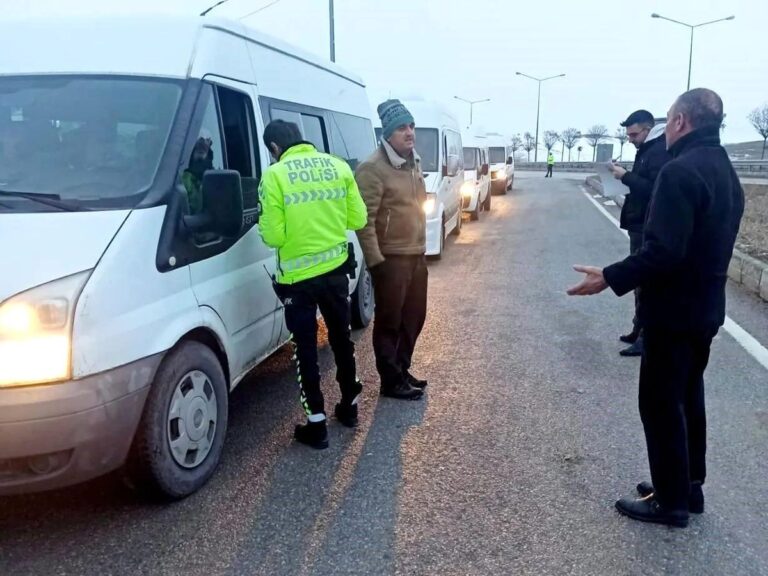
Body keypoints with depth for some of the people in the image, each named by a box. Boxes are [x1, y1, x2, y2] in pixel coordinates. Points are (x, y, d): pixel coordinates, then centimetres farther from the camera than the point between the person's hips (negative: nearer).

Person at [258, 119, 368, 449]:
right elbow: (357, 219, 3)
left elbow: (274, 237, -14)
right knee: (341, 339, 20)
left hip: (297, 277, -4)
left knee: (305, 349, 8)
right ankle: (349, 406, 34)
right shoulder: (338, 167, 1)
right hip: (335, 269, 4)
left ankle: (316, 424, 13)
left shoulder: (275, 176, -12)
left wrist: (265, 221, 7)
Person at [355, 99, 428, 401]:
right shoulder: (373, 168, -17)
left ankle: (402, 370, 32)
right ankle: (391, 381, 15)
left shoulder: (413, 163, 12)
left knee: (414, 318, 17)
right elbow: (364, 219, -20)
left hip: (416, 255, 9)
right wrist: (375, 260, -21)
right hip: (391, 259, -9)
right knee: (390, 322, 3)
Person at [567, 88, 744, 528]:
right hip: (706, 307, 10)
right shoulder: (726, 172, 11)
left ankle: (671, 500, 14)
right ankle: (689, 487, 31)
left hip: (674, 311, -9)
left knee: (660, 404, 3)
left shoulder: (680, 171, -21)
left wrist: (611, 278, -20)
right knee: (688, 398, 19)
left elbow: (663, 251, -28)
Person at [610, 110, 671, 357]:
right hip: (640, 225, 10)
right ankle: (640, 330, 24)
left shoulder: (660, 152, -16)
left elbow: (654, 189, -26)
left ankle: (646, 337, 1)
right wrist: (626, 178, 7)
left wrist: (626, 177, -21)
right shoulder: (647, 150, 16)